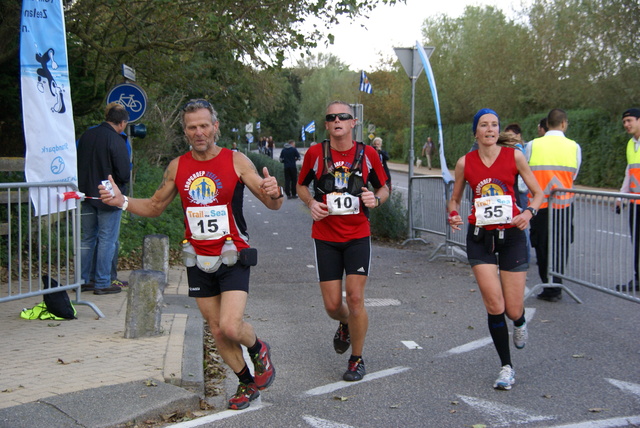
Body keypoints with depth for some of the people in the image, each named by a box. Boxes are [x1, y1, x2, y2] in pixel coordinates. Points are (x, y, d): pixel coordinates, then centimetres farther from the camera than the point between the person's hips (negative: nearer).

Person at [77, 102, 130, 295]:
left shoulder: (86, 135, 4)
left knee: (87, 238, 16)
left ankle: (83, 279, 21)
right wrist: (120, 182, 4)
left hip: (87, 195, 7)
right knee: (107, 240, 2)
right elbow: (123, 173, -17)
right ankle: (102, 283, 5)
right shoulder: (116, 140, -16)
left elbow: (78, 164, 12)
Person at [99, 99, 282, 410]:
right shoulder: (178, 167, 3)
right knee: (217, 330, 9)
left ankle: (258, 349, 17)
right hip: (198, 260, 4)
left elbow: (272, 204, -9)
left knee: (230, 327, -17)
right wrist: (122, 201, -3)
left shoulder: (236, 161, -8)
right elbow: (155, 207, 15)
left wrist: (274, 193, -34)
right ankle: (247, 383, 28)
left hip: (232, 258, -4)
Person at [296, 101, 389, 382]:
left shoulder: (368, 154, -1)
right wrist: (311, 203, -8)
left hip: (358, 237, -1)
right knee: (332, 305, 2)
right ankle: (345, 325, 40)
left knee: (355, 299, -8)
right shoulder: (315, 154, -2)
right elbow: (301, 185, 13)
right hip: (325, 238, 1)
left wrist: (376, 199, -12)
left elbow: (383, 188, 11)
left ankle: (357, 360, 11)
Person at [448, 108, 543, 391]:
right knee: (494, 305, -10)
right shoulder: (465, 163, 1)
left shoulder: (514, 156, -2)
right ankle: (506, 367, 8)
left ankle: (519, 322, 42)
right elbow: (454, 199, 12)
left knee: (513, 310, 1)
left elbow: (538, 192, 3)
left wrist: (529, 212, -17)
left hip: (511, 235, 0)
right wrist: (453, 214, -10)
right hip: (480, 237, 0)